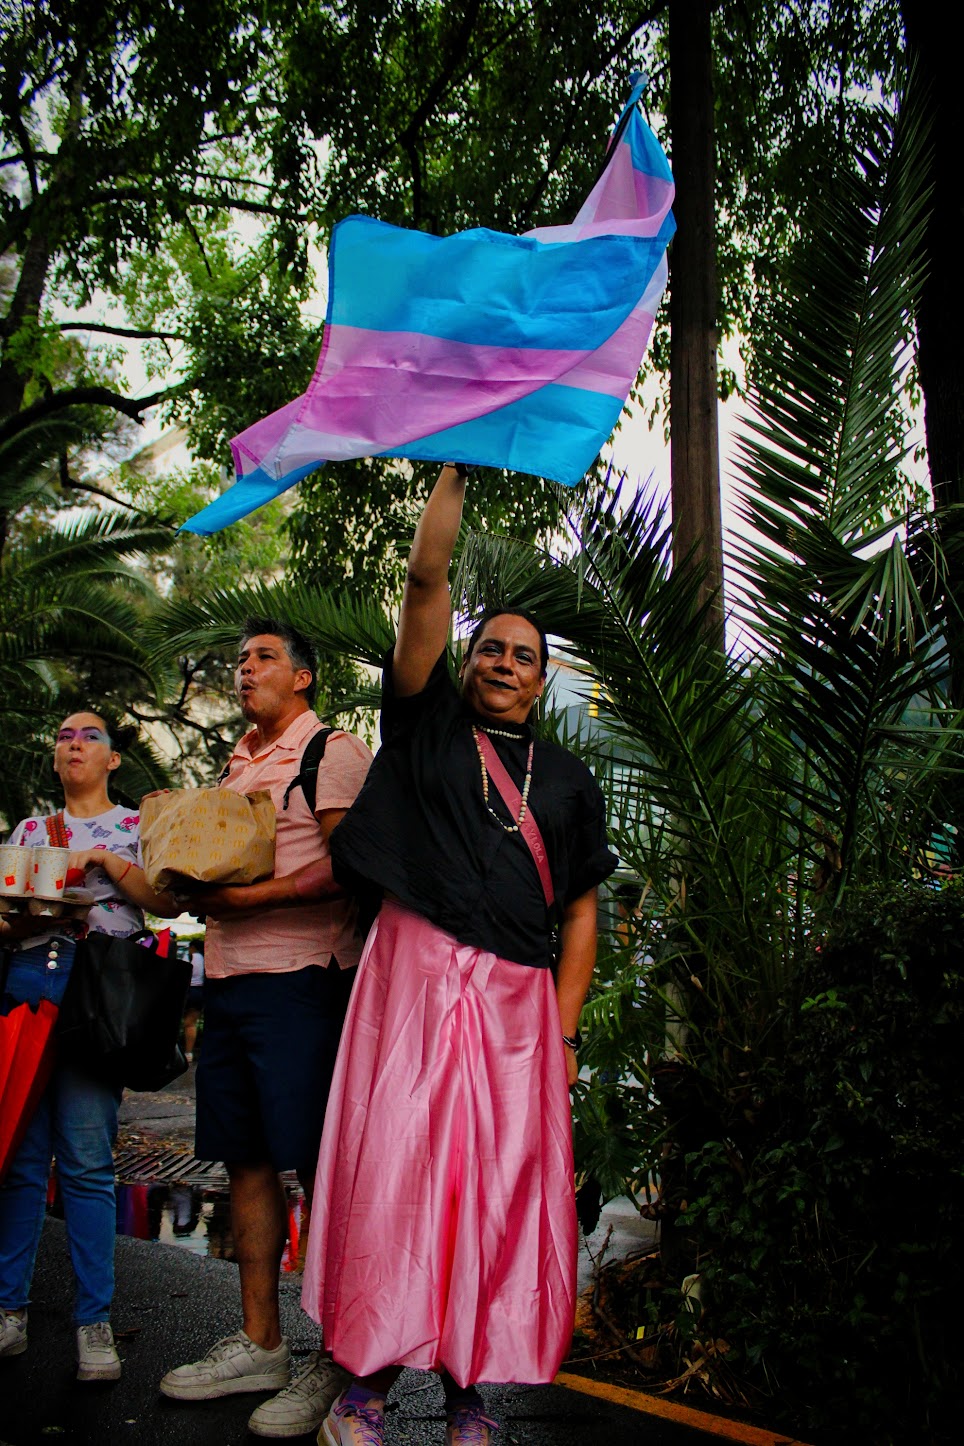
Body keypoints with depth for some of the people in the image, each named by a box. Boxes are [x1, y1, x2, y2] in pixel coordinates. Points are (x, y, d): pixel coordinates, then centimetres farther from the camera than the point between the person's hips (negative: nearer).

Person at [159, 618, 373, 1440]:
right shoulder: (237, 766, 21)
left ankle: (338, 1363, 8)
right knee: (246, 1163, 12)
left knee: (319, 1170, -3)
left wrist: (253, 896, -20)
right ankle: (259, 1344, 25)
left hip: (299, 980, -8)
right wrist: (196, 888, 3)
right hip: (228, 979, 8)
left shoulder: (334, 752, -4)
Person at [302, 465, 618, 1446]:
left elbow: (581, 911, 12)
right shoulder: (427, 723, 12)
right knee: (394, 1166, -5)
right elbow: (427, 581, 2)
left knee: (504, 1187, 1)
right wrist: (456, 469, 2)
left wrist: (563, 1031, 2)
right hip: (418, 970, -2)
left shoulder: (567, 780, 17)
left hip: (520, 995, 2)